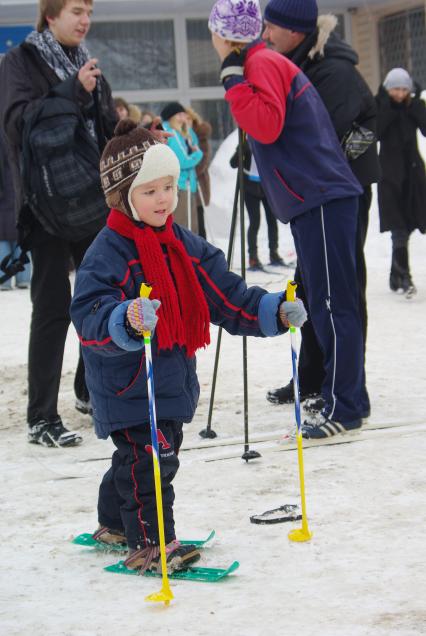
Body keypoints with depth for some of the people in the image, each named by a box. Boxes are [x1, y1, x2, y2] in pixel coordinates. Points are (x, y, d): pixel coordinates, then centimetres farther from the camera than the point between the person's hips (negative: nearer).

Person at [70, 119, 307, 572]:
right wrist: (126, 320, -47)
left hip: (172, 379, 8)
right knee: (149, 457, -12)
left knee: (138, 458, 19)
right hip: (126, 386, -8)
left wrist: (275, 312, -5)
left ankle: (115, 525, 38)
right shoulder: (106, 252, -16)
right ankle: (150, 544, 0)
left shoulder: (186, 246, 6)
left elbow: (226, 297, 9)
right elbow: (88, 317, -27)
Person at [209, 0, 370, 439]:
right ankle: (346, 401, 16)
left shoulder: (263, 64, -9)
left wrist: (233, 78, -15)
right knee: (325, 303, 11)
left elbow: (267, 124, -22)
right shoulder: (262, 63, 22)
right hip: (315, 200, 10)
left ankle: (343, 408, -8)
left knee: (332, 304, -10)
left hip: (321, 199, -10)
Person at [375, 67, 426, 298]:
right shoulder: (380, 104, -1)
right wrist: (389, 105, -16)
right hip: (390, 172, -3)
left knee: (405, 225, 7)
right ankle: (403, 277, -17)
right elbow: (375, 132, -16)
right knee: (399, 227, -13)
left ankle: (396, 275, 21)